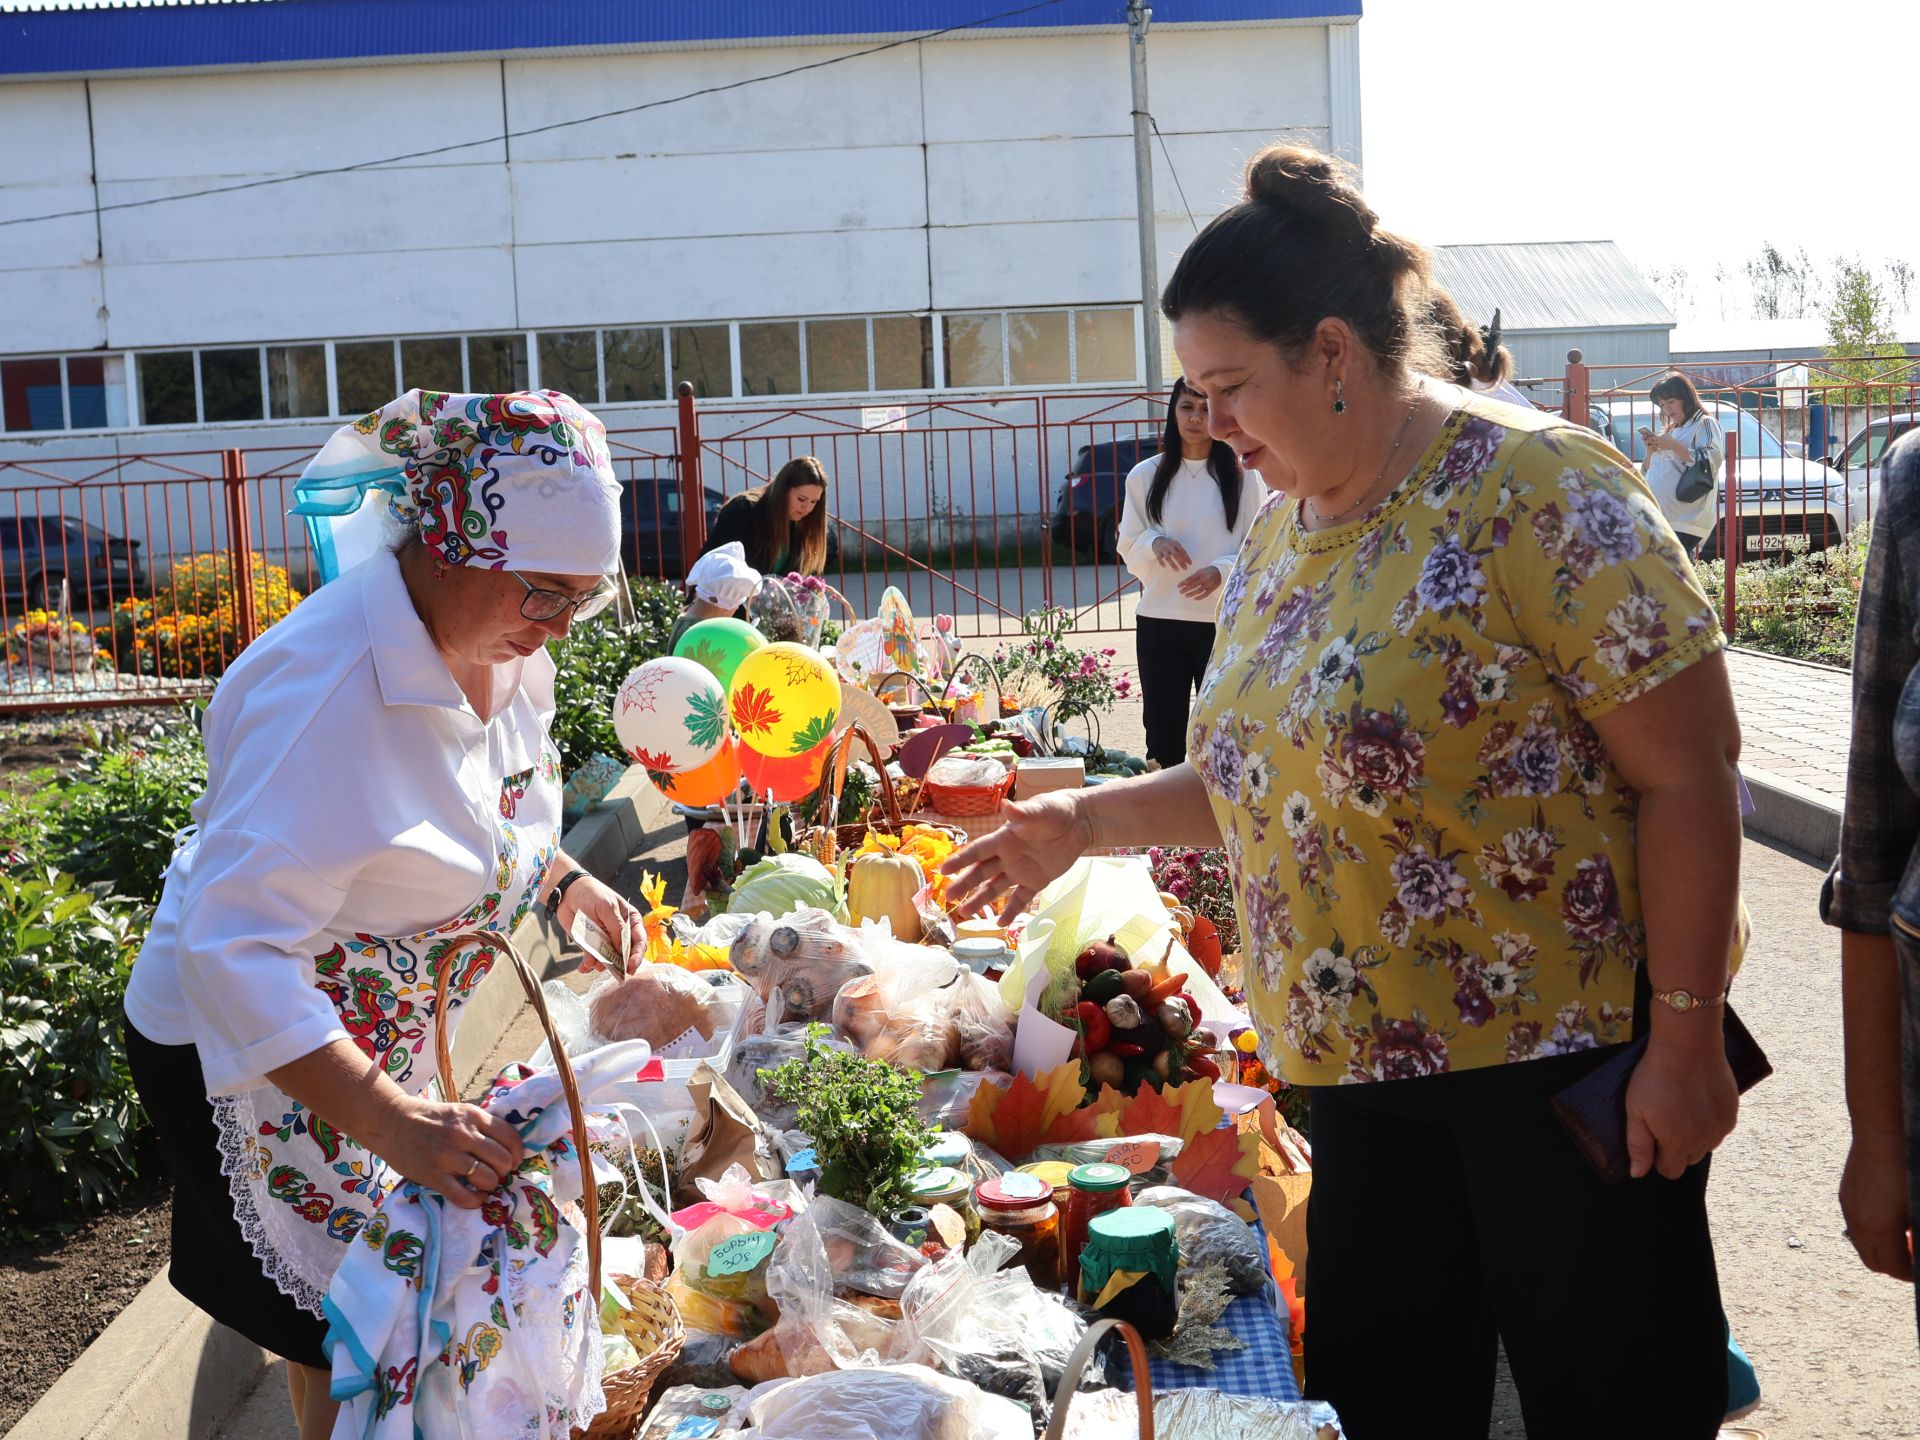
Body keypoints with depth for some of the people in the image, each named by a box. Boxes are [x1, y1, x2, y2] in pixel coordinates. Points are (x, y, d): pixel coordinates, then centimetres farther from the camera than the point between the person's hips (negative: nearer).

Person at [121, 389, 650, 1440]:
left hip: (382, 1038, 8)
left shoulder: (498, 642, -6)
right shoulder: (329, 686, -35)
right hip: (249, 1050, -8)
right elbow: (234, 947, -40)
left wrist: (570, 884, -1)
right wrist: (395, 1122, -47)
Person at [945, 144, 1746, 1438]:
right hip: (1366, 1070, 8)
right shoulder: (1282, 530, 9)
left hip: (1566, 1059, -7)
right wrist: (1084, 821, 10)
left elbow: (1688, 774, -16)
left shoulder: (1533, 491, -15)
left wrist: (1685, 1040, -17)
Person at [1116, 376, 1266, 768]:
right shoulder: (1145, 476, 6)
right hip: (1159, 622, 2)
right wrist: (1154, 543, -12)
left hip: (1225, 623, -1)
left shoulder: (1243, 476, 0)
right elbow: (1129, 550, 10)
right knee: (1163, 736, 2)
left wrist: (1221, 571, -19)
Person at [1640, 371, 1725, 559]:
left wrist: (1673, 446, -13)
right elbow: (1650, 471, 28)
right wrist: (1651, 451, 8)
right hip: (1658, 518, 8)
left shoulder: (1705, 424, 2)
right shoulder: (1671, 430, 26)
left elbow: (1712, 460, -14)